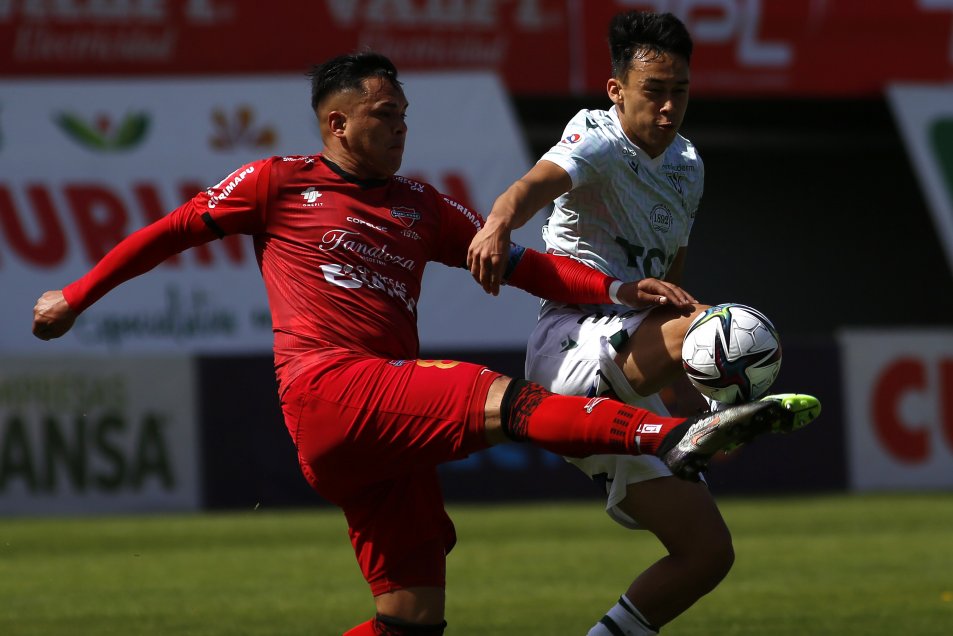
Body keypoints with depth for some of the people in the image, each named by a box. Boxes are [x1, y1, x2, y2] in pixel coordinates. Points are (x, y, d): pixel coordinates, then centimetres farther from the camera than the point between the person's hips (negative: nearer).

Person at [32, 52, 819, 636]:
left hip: (391, 430, 7)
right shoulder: (278, 184, 11)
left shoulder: (421, 208, 24)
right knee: (504, 399, -26)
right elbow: (173, 230, 19)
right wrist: (75, 296, 22)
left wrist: (617, 289, 5)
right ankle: (674, 436, -44)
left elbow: (520, 263, 19)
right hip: (327, 390, -7)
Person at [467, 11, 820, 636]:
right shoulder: (599, 140, -6)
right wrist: (500, 223, -51)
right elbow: (539, 182, -30)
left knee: (709, 552, 3)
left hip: (628, 386, 8)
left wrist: (672, 294, 10)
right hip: (573, 344, -8)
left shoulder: (688, 166, 18)